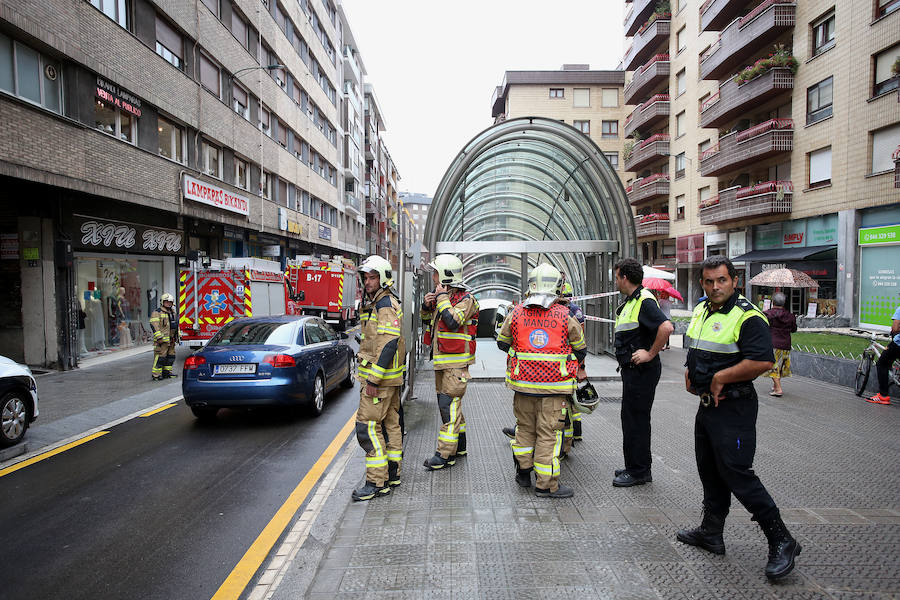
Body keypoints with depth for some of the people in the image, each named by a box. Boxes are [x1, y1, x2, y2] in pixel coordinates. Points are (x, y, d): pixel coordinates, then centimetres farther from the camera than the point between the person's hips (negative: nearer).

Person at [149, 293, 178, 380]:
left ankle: (167, 372, 24)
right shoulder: (157, 312, -6)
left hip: (171, 340, 8)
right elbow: (154, 325, -14)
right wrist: (159, 337, -20)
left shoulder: (173, 313, 19)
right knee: (160, 357, -9)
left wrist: (177, 336, 24)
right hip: (162, 340, -8)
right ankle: (156, 375, -6)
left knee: (171, 356, 13)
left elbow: (176, 325, 28)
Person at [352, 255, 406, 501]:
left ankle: (377, 482, -2)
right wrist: (369, 376, 22)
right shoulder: (374, 304, 17)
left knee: (368, 426, -8)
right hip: (389, 378, 10)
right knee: (390, 424, 14)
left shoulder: (385, 305, -16)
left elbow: (388, 344, -25)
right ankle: (392, 475, 24)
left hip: (381, 378, -10)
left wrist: (373, 380, -25)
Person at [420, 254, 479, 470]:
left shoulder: (465, 299, -13)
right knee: (447, 403, 15)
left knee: (449, 405, -10)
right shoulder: (442, 296, 13)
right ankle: (459, 446, 28)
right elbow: (428, 320, 24)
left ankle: (445, 454, -6)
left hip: (456, 361, -9)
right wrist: (427, 305, 3)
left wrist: (442, 298, -19)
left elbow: (453, 321, -29)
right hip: (441, 360, 9)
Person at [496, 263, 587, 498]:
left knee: (525, 427, 18)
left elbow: (502, 342, 11)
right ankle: (546, 485, 10)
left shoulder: (516, 313, -2)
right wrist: (580, 368, 27)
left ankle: (523, 472, 31)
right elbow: (580, 348, 7)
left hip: (523, 383, 3)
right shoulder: (566, 316, -7)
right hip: (554, 386, -3)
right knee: (548, 433, 4)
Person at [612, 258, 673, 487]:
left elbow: (666, 327, -30)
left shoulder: (644, 300, -16)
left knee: (636, 420, -3)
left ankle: (639, 471, 8)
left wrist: (651, 354, -23)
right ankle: (634, 466, 28)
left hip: (642, 371, -10)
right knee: (631, 418, 17)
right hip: (632, 370, 10)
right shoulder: (630, 302, 16)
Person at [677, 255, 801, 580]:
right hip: (707, 405, 9)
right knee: (710, 471, 17)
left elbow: (764, 361, -28)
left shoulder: (747, 316, -17)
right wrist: (691, 373, 7)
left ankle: (782, 542, 8)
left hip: (733, 408, -9)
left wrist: (721, 377, -19)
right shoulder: (701, 310, 10)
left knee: (736, 474, -7)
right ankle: (711, 533, 31)